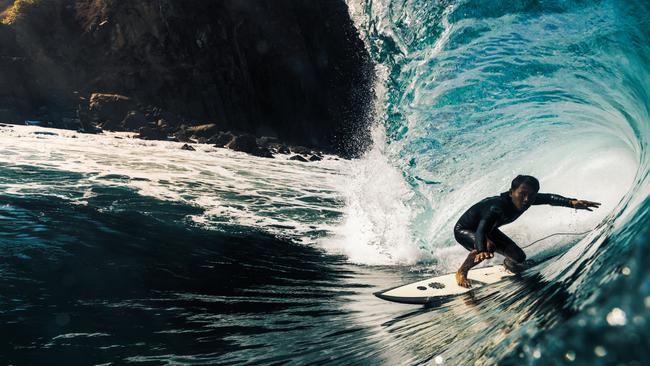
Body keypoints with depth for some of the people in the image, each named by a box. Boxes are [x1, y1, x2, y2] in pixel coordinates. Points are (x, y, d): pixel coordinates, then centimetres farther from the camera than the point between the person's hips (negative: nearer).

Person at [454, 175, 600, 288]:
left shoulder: (527, 199, -22)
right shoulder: (497, 207, -44)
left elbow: (548, 198, -11)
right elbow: (481, 230, -55)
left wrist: (572, 202, -28)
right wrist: (482, 251, -74)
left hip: (489, 229, 7)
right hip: (464, 230, -7)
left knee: (519, 258, 1)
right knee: (488, 246, -38)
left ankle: (508, 264, 39)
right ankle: (461, 272, -13)